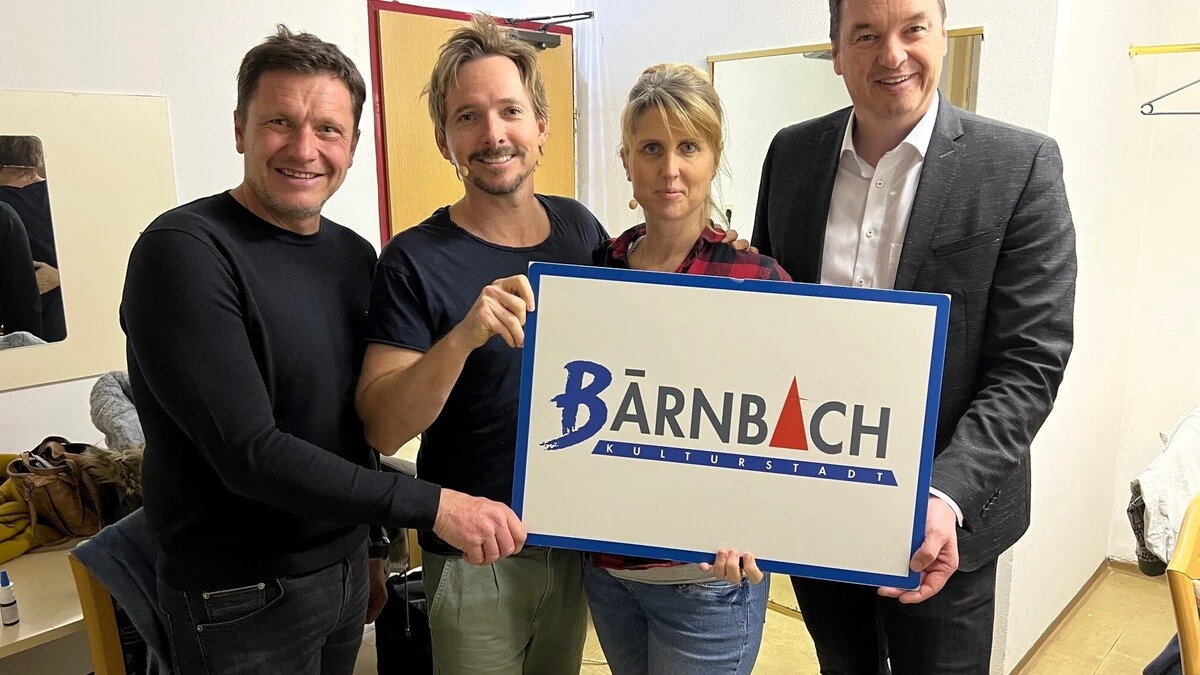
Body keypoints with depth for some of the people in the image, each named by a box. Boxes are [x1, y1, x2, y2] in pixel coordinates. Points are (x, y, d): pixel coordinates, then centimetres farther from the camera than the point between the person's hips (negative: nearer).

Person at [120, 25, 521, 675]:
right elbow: (249, 453, -25)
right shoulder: (184, 252, -18)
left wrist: (369, 546, 16)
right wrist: (430, 505, -26)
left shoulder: (354, 254, 2)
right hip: (243, 595, -5)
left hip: (344, 568, 6)